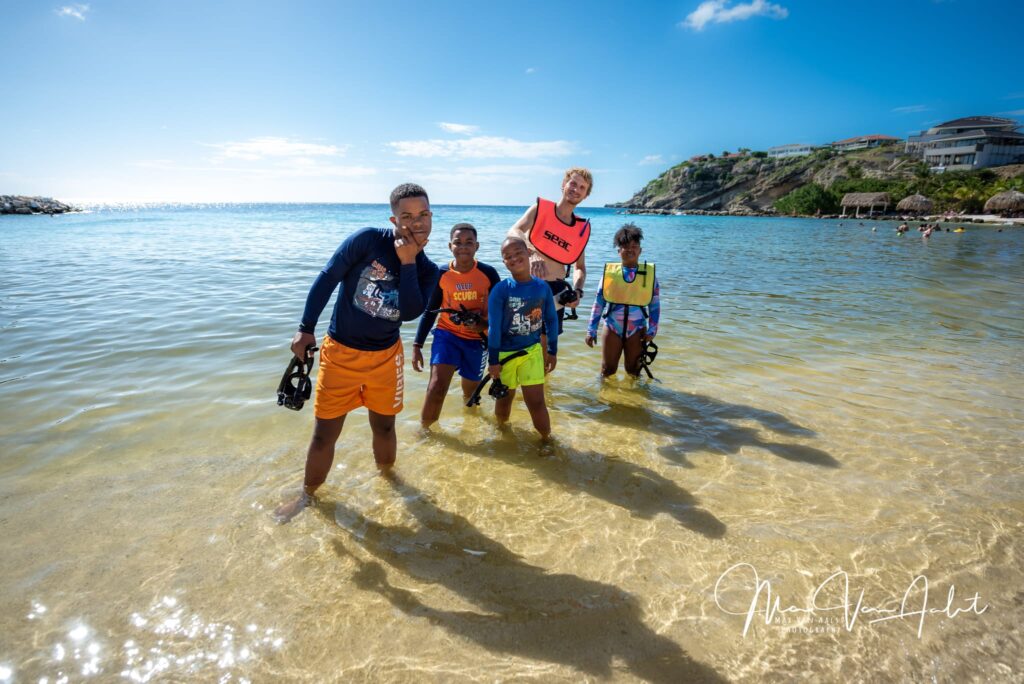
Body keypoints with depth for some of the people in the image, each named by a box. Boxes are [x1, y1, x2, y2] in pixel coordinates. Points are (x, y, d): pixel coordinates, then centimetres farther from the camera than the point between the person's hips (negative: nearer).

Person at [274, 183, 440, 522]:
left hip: (385, 355, 3)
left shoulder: (427, 270, -4)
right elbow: (327, 279, -12)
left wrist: (407, 263, -22)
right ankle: (308, 493, 28)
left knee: (384, 426, 16)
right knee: (325, 432, 6)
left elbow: (411, 312, -18)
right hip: (340, 351, -2)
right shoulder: (368, 239, -16)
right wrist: (306, 328, -13)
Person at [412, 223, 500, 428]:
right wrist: (417, 345, -2)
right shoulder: (441, 275, -8)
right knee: (437, 385, -18)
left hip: (478, 339, 1)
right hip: (447, 334, -1)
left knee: (470, 393, 16)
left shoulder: (488, 273, -10)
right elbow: (430, 312, 2)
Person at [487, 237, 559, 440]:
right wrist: (493, 359, -13)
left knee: (536, 401, 0)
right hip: (505, 353, -1)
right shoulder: (500, 290, -17)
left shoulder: (542, 287, -8)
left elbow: (552, 320, 3)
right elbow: (494, 326, -14)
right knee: (504, 398, 17)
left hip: (532, 350, 1)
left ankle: (547, 440, 18)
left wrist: (552, 351, 7)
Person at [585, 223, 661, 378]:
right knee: (607, 371, 9)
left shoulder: (649, 274, -2)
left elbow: (655, 305, 4)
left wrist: (652, 330, -1)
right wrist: (591, 330, 0)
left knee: (633, 371, 13)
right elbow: (598, 303, 2)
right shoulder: (609, 272, -3)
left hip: (637, 330, 0)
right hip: (612, 328, 0)